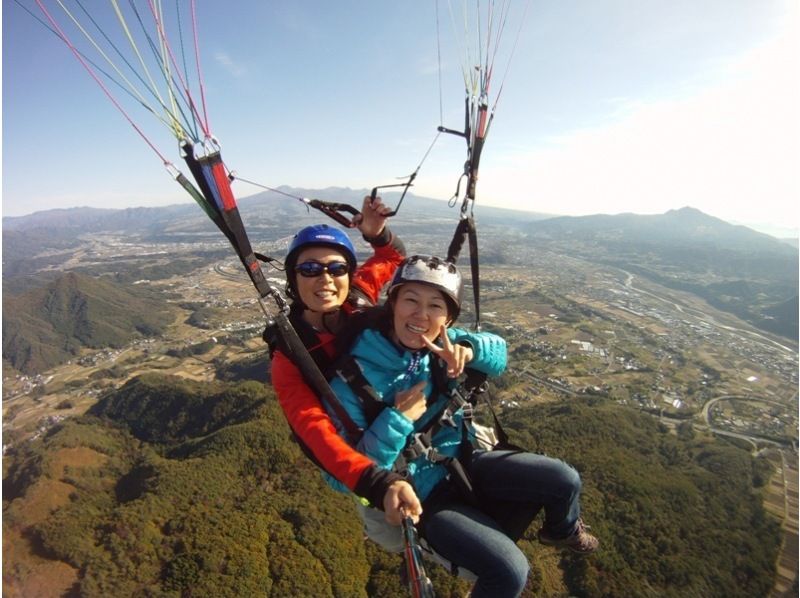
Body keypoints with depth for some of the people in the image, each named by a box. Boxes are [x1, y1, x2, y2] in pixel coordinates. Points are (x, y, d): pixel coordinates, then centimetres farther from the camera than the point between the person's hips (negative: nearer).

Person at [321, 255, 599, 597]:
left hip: (463, 462, 6)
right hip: (422, 495, -5)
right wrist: (396, 420, -31)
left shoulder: (440, 343, -10)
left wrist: (469, 349, -21)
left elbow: (498, 353, 2)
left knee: (565, 480, 1)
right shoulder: (352, 380, -25)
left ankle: (562, 531, 38)